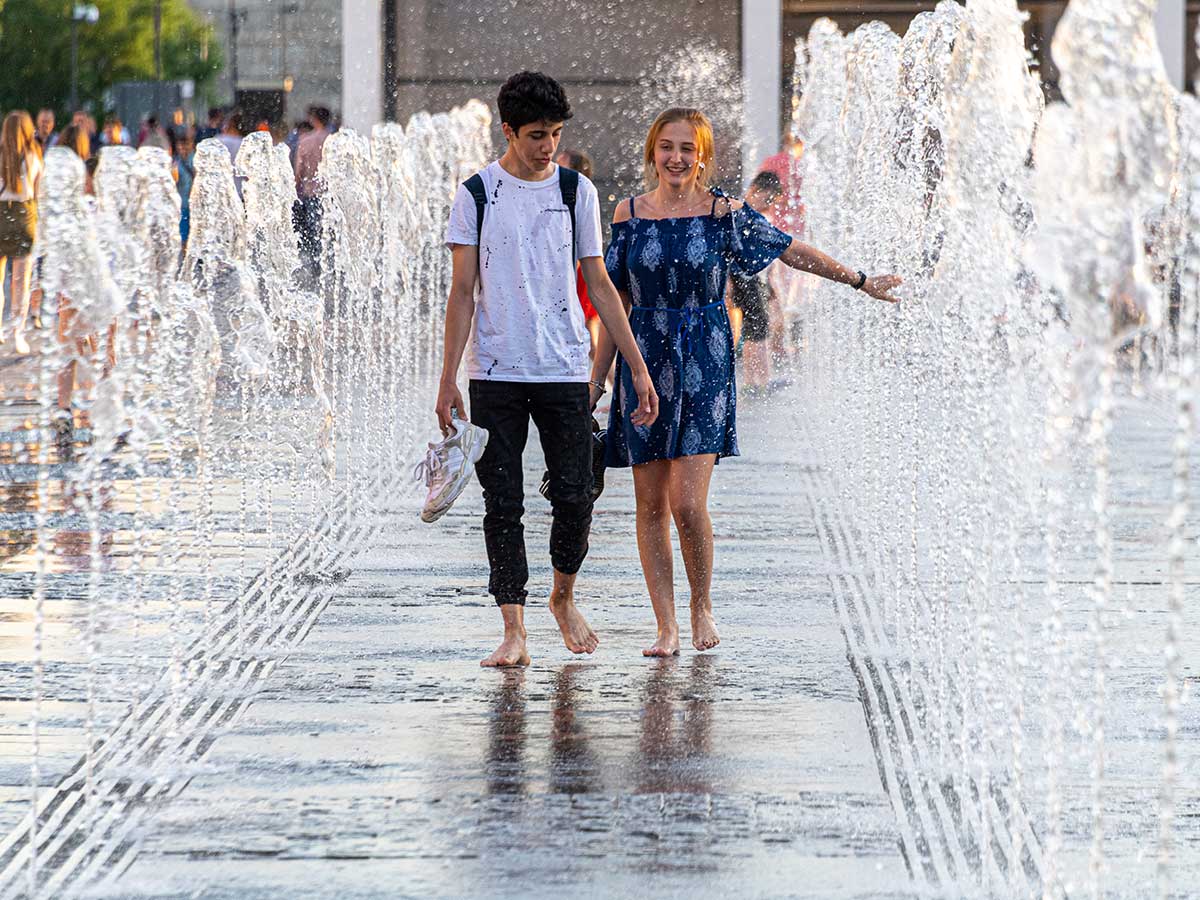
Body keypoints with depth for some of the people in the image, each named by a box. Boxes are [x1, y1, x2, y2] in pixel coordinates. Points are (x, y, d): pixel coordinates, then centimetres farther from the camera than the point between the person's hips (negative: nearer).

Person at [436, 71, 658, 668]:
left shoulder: (576, 191, 6)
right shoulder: (477, 194, 1)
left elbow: (599, 285, 9)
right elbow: (463, 291, 1)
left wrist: (638, 368, 5)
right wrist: (448, 377, -6)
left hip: (565, 371, 1)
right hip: (495, 373, -1)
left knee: (574, 498, -2)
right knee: (503, 505, -3)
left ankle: (563, 598, 23)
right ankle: (513, 630, -1)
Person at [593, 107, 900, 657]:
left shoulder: (723, 213, 0)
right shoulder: (629, 214, 5)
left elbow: (791, 251, 8)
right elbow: (616, 302, 10)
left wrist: (860, 281, 12)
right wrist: (596, 379, 10)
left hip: (703, 365, -2)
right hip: (644, 363, 2)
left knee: (687, 503, -12)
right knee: (651, 504, 2)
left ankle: (702, 606, 12)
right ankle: (666, 627, 9)